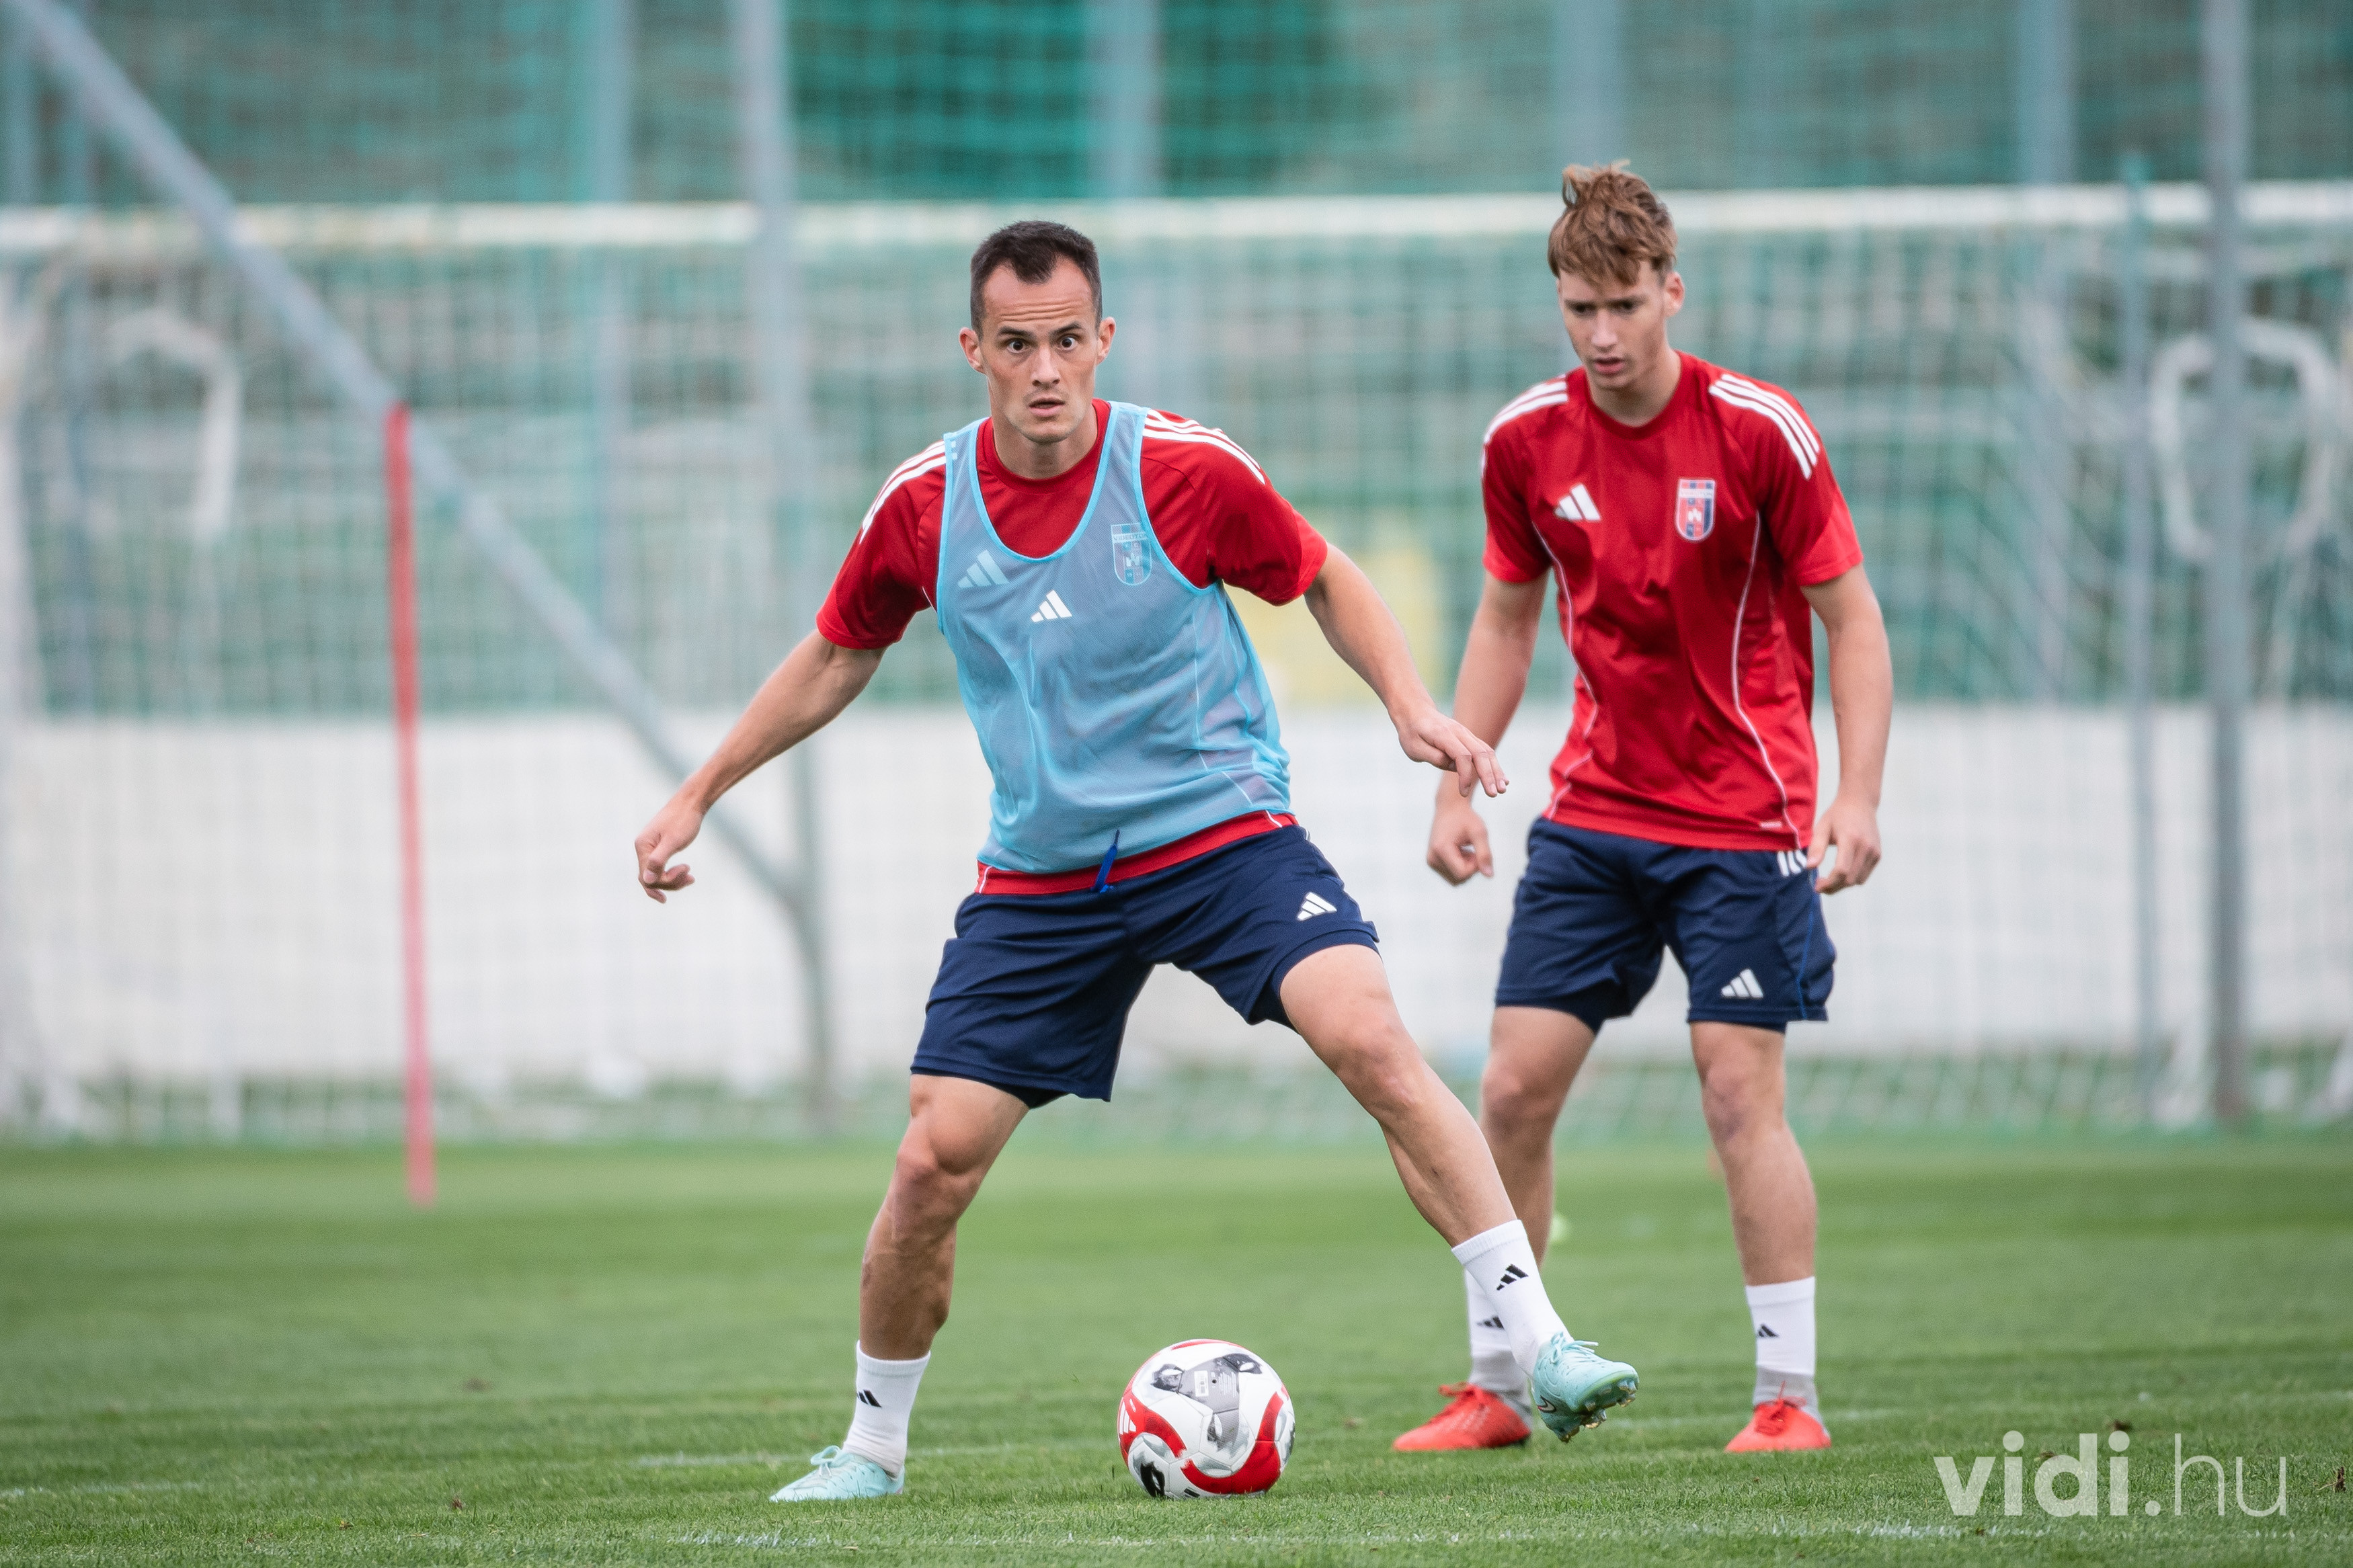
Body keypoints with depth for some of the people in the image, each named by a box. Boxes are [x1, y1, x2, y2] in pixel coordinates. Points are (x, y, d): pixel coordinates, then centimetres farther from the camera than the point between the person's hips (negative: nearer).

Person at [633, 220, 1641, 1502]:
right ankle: (872, 1446, 18)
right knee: (932, 1163, -5)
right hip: (1039, 881, 2)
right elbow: (836, 658, 15)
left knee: (1371, 1040, -26)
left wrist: (1409, 707, -11)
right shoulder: (923, 507, -4)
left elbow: (1325, 582, 5)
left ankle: (1538, 1349, -23)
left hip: (1221, 831, -2)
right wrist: (698, 795, 17)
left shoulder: (1185, 472, -11)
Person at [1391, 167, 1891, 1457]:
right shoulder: (1526, 441, -1)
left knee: (1740, 1094, -9)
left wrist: (1858, 798, -16)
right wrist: (1456, 788, 7)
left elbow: (1851, 617, -6)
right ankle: (1493, 1387, 11)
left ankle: (1789, 1394, 0)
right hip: (1592, 810, 4)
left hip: (1741, 820, -4)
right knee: (1514, 1087, 0)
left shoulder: (1758, 431, -12)